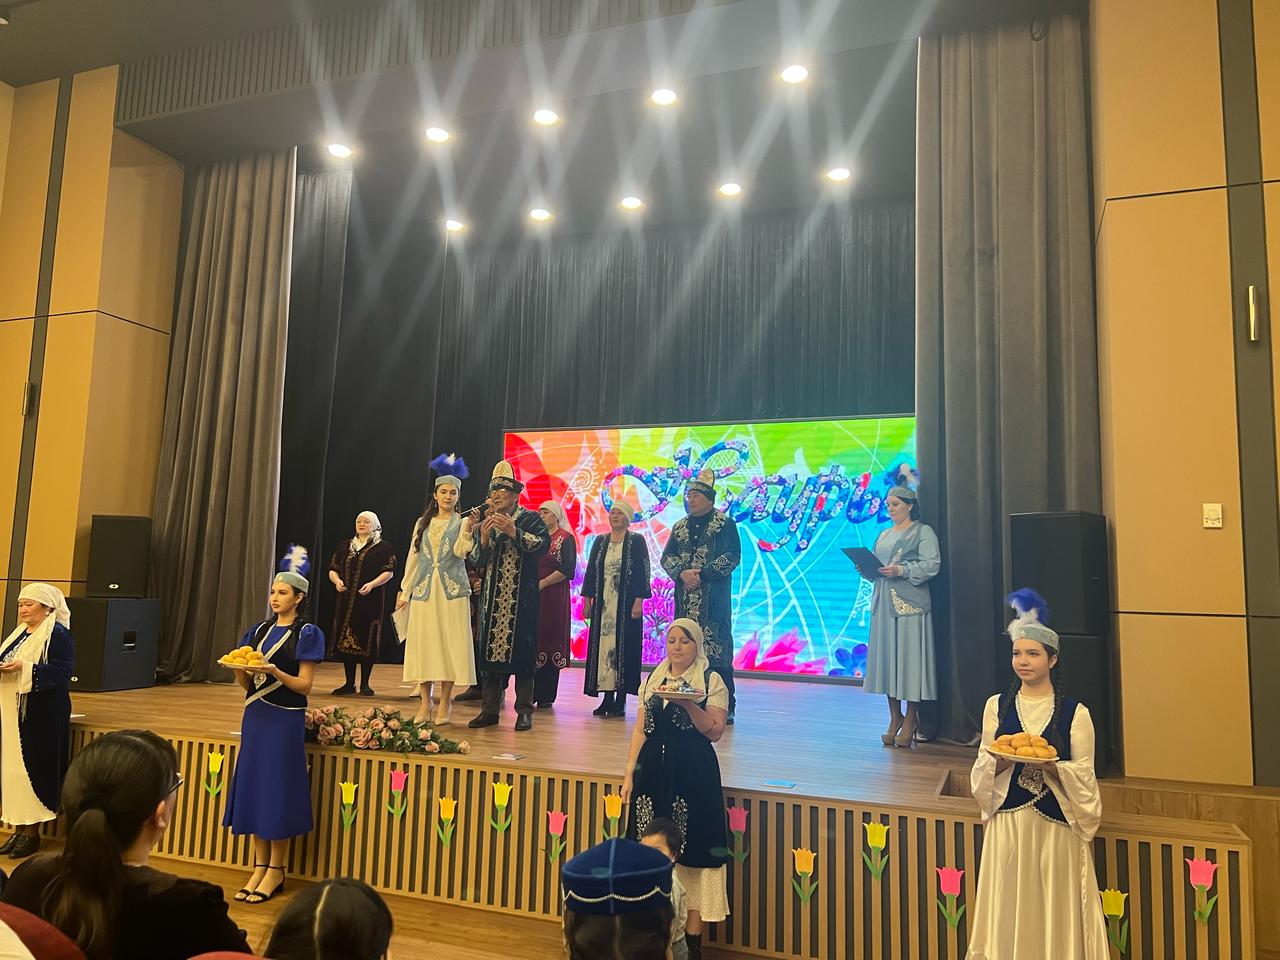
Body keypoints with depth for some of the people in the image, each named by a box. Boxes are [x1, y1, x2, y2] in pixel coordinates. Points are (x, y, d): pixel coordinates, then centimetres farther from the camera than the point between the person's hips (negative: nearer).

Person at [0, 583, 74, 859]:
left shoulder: (58, 634, -10)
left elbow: (62, 672, -18)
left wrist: (25, 667, -26)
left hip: (42, 714, -8)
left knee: (33, 767, -5)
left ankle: (32, 830, 4)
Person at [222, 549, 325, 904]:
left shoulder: (306, 634, -7)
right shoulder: (260, 630, 10)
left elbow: (305, 685, -11)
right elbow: (246, 684, 10)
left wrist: (274, 672, -25)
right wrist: (239, 668, -11)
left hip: (285, 719, -6)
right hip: (255, 715, 6)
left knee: (278, 789, -1)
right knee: (252, 786, 7)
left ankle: (276, 871, 13)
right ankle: (259, 867, 20)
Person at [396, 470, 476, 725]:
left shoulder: (462, 522, 6)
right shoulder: (422, 523, 15)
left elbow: (460, 551, -11)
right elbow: (413, 558, 15)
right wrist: (405, 591, 12)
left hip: (452, 590, -3)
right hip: (423, 590, 3)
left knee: (449, 643, -5)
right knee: (423, 644, 1)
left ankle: (444, 701, 3)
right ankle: (426, 701, 9)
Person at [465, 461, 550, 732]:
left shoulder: (530, 519, 1)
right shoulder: (484, 524, 15)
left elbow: (543, 544, -15)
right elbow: (477, 560, 7)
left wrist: (515, 532, -23)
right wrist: (483, 536, -10)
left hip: (521, 598, -4)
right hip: (491, 596, 4)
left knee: (521, 651, -3)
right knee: (489, 649, 4)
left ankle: (524, 711, 5)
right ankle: (489, 709, 11)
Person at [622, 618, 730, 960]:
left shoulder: (712, 680, -2)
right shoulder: (652, 680, 11)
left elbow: (714, 731, -9)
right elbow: (640, 729, 11)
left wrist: (688, 704, -22)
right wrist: (630, 773, 5)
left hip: (694, 775, -4)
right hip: (654, 771, 4)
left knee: (690, 850, -1)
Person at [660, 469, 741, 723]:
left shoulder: (725, 523, 0)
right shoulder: (680, 526, 16)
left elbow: (732, 556, -9)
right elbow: (667, 557, 11)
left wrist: (702, 574, -14)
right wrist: (682, 573, -9)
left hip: (714, 599, -5)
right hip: (685, 598, 5)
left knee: (716, 649, -8)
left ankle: (725, 707, -1)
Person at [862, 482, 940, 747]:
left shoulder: (923, 531, 1)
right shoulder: (884, 534, 21)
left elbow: (932, 564, -10)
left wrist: (902, 571, -20)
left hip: (910, 605, -6)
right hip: (884, 603, 6)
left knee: (909, 657, -5)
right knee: (887, 658, 4)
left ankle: (910, 720, 3)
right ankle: (895, 718, 12)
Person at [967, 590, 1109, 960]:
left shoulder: (1075, 713, -4)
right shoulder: (996, 706, 2)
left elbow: (1084, 780, -2)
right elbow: (981, 770, 6)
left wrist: (1053, 766, -20)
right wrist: (1000, 761, -15)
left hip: (1056, 828, -2)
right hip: (1008, 825, 2)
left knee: (1053, 912, 7)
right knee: (1008, 912, 8)